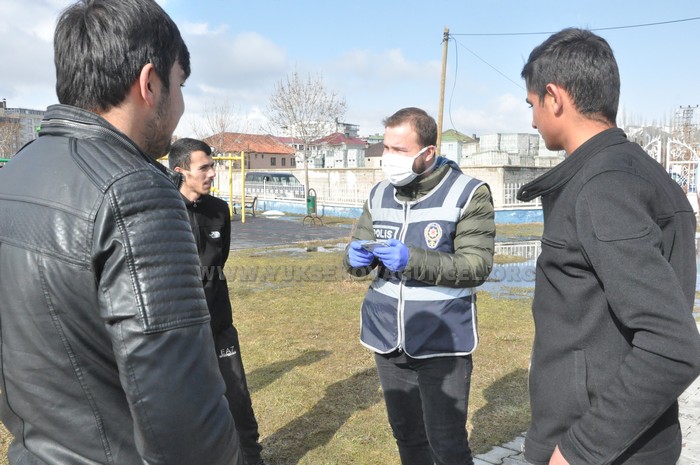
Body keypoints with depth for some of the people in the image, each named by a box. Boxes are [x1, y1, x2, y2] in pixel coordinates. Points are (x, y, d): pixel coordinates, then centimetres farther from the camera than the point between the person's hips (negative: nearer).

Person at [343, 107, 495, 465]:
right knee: (407, 436, 20)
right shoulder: (379, 195, 4)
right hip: (388, 340, 5)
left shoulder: (468, 194, -12)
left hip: (442, 343, -5)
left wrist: (412, 260, -29)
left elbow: (476, 266, -18)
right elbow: (355, 257, 7)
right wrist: (357, 257, -17)